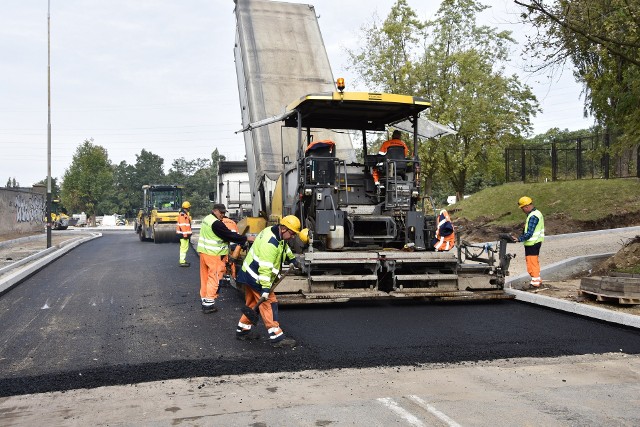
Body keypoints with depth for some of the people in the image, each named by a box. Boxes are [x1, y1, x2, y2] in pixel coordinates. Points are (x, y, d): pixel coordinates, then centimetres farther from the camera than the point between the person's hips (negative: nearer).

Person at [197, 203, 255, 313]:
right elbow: (229, 235, -19)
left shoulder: (207, 219, 12)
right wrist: (246, 238, -13)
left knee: (205, 277, 15)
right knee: (214, 278, -3)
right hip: (214, 255, -10)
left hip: (203, 251, 10)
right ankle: (209, 304, -2)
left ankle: (204, 300, 23)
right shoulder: (216, 223, -20)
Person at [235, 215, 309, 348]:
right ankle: (276, 337, -6)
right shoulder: (270, 243, -27)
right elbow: (265, 267, -32)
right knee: (269, 304, -8)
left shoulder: (275, 233, 5)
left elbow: (284, 246, 29)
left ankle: (243, 330, 31)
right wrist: (266, 287, -33)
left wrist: (292, 258, 41)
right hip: (256, 277, -10)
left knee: (252, 303, 19)